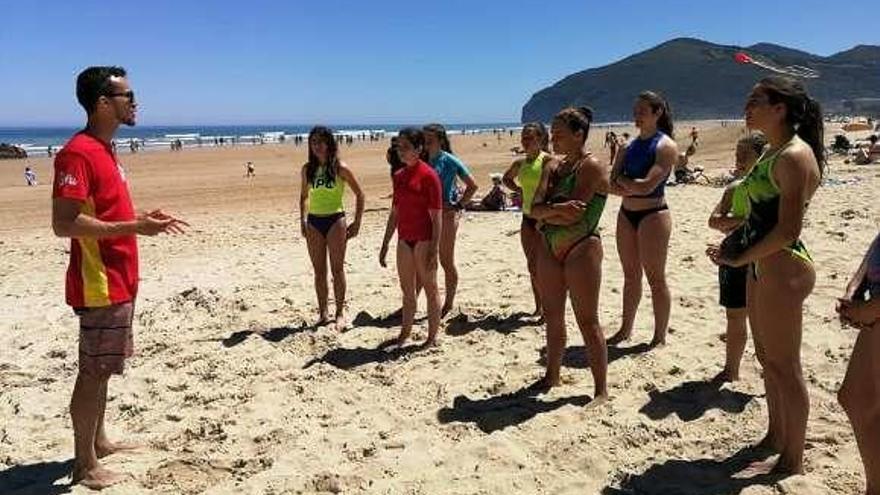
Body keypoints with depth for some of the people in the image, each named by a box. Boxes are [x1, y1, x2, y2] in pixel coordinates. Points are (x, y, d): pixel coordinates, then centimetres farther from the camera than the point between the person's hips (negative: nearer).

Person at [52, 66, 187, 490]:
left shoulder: (104, 150, 13)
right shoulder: (78, 153, -17)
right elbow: (64, 224, -24)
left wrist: (142, 219, 11)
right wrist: (133, 227, -25)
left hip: (118, 281, 10)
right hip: (99, 285, -10)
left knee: (102, 368, 19)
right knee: (94, 371, 0)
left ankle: (98, 442, 33)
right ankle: (85, 465, 12)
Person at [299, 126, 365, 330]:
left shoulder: (340, 168, -6)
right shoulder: (307, 169, 5)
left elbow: (359, 194, 0)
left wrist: (357, 223, -4)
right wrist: (302, 220, 6)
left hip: (335, 220, -4)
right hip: (314, 222, 4)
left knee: (337, 269, 1)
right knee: (319, 271, 9)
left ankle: (340, 313, 12)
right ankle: (323, 313, 19)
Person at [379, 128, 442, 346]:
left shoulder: (428, 175, -12)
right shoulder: (399, 176, 9)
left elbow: (437, 216, -13)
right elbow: (394, 213, 14)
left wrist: (434, 248, -18)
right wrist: (385, 245, 14)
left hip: (424, 240, -7)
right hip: (404, 239, 7)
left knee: (430, 288, 5)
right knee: (407, 289, 15)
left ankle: (432, 337, 15)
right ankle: (405, 333, 28)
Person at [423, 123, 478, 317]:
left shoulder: (449, 161, -8)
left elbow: (472, 185, -4)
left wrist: (458, 205, -8)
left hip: (446, 214, -5)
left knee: (446, 261, 5)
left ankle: (448, 304, 18)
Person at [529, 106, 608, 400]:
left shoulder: (591, 167, -11)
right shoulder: (552, 168, 11)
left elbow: (573, 215, -21)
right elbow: (535, 208, -1)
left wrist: (545, 212, -5)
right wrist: (556, 208, -20)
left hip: (581, 249, -7)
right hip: (550, 249, 7)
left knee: (587, 321, -3)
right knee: (552, 316, 16)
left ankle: (601, 390, 7)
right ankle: (552, 375, 32)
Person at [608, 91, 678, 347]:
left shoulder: (666, 146, -9)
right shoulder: (629, 146, 11)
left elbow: (647, 186, -20)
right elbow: (612, 185, 3)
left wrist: (622, 180, -5)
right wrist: (632, 188, -16)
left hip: (653, 215, -7)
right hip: (626, 214, 7)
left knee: (655, 278, 1)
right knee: (631, 275, 15)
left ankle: (660, 337, 11)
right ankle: (626, 329, 25)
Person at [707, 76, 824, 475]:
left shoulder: (794, 156, -18)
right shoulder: (773, 152, 13)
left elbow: (788, 229, -22)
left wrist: (741, 258, -14)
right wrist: (735, 250, 7)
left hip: (782, 267, -10)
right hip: (761, 265, 10)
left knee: (783, 365, 1)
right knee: (768, 359, 19)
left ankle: (792, 460, 16)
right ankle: (775, 438, 36)